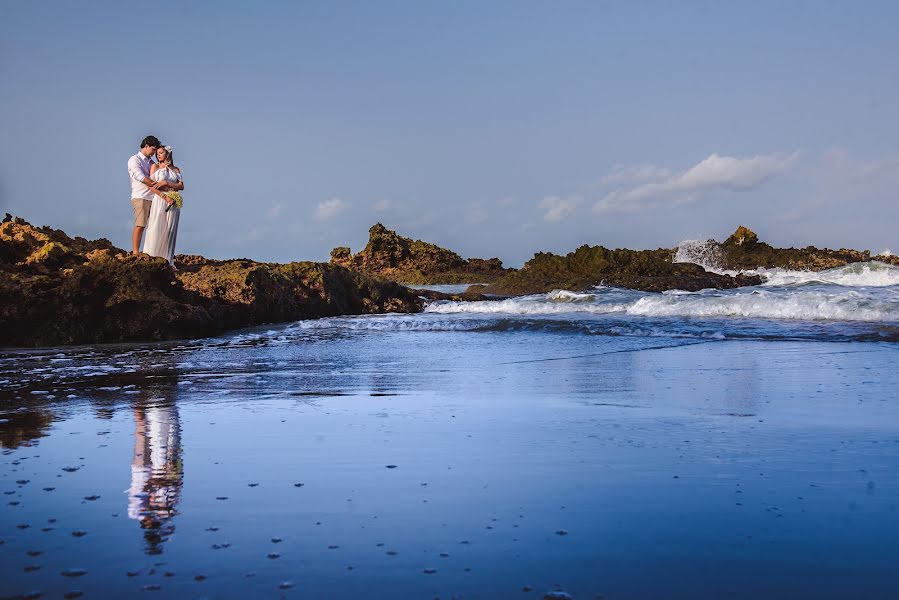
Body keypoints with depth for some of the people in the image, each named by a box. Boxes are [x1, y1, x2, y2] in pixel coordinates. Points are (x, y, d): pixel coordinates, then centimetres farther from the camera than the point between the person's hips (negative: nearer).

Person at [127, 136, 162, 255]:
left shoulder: (151, 163, 23)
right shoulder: (134, 160, 1)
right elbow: (141, 177, -12)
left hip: (152, 198, 7)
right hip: (140, 197, -7)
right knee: (140, 225, -13)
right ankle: (135, 253, -14)